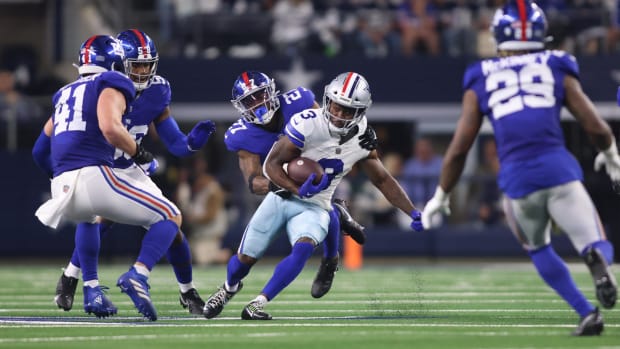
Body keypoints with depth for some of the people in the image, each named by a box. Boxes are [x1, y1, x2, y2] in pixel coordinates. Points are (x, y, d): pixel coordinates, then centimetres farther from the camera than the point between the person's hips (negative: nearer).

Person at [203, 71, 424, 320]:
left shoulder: (362, 139, -6)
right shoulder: (308, 124, -23)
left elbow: (383, 180, 8)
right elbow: (273, 164, -17)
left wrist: (414, 214, 3)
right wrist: (298, 190, -32)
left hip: (314, 208, 2)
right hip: (283, 196, -2)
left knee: (303, 249, -29)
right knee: (246, 258, 6)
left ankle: (257, 305, -22)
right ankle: (229, 288, 42)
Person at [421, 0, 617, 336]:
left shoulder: (480, 81, 14)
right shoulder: (557, 69, 12)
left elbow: (459, 149, 13)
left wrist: (441, 196, 26)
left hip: (516, 179, 1)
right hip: (559, 168, -1)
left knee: (538, 249, 27)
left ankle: (586, 312, 12)